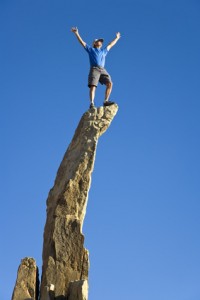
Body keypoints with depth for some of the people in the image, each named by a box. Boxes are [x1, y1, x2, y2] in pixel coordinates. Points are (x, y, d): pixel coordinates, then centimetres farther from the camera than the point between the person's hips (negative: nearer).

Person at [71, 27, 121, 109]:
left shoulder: (104, 51, 32)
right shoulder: (91, 49, 20)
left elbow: (110, 45, 45)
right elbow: (82, 42, 17)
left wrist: (117, 38, 55)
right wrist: (76, 33, 9)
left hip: (103, 70, 4)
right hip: (94, 69, -4)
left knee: (109, 83, -16)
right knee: (93, 86, -18)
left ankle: (106, 101, -15)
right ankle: (92, 103, -26)